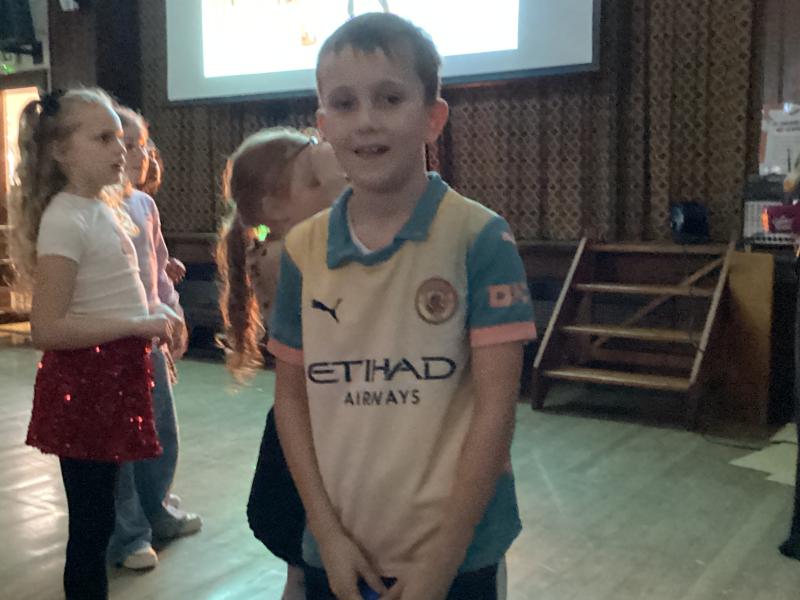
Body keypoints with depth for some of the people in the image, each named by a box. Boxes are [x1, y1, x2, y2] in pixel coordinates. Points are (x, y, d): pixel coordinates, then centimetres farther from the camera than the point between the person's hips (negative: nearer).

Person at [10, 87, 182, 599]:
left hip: (117, 375, 9)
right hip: (83, 383, -9)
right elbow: (48, 328, -23)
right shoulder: (65, 219, -17)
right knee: (91, 522, 2)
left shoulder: (103, 207, 10)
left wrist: (155, 320, 7)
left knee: (98, 515, 19)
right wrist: (140, 325, -20)